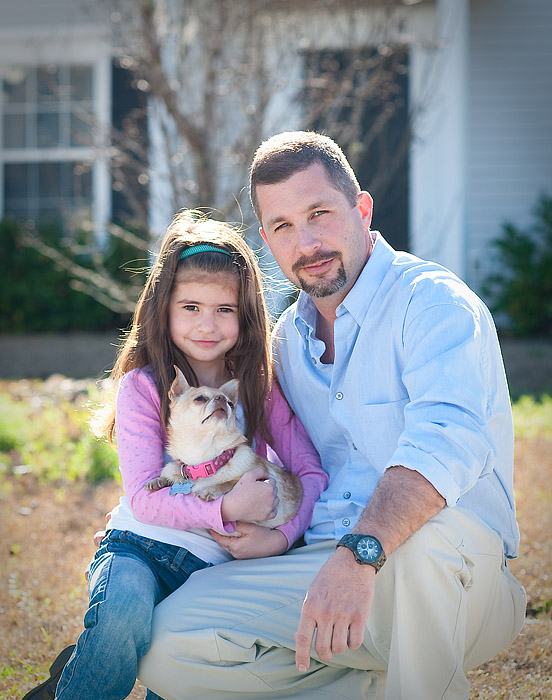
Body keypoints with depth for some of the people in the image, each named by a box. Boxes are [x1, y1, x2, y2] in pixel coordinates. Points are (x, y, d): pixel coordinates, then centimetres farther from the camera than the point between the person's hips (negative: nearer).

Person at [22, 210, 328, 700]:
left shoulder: (259, 389, 8)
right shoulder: (142, 388, -4)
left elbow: (311, 472, 0)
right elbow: (145, 498, -11)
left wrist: (282, 536, -18)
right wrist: (227, 508, -25)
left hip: (218, 565, 3)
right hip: (142, 547, -3)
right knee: (124, 613, -36)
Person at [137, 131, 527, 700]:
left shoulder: (433, 301, -10)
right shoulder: (287, 338, 15)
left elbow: (448, 439, -29)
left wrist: (360, 554, -44)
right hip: (318, 568, 6)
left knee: (432, 529, -40)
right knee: (168, 645, -16)